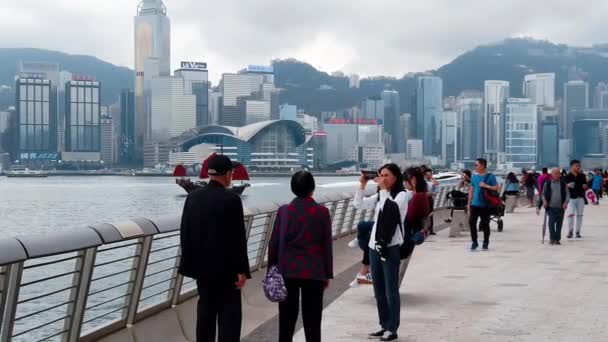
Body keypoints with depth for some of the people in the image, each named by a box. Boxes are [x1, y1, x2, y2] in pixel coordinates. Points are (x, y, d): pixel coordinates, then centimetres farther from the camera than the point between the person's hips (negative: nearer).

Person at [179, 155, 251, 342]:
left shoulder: (193, 196, 3)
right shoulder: (231, 199, -15)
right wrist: (242, 269, -11)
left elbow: (185, 232, 6)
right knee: (229, 313, 1)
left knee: (205, 311, 13)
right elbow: (238, 237, -16)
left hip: (202, 264, 6)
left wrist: (189, 261, 14)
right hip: (225, 266, -6)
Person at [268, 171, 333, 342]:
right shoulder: (322, 212, -5)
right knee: (312, 321, 4)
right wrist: (327, 274, 6)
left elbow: (274, 243, 1)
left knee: (287, 320, 9)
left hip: (288, 271, 2)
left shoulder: (284, 211, -2)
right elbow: (327, 244, -2)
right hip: (314, 273, -1)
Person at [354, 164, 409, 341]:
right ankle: (384, 326, 21)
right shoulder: (379, 196, 14)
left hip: (391, 248, -7)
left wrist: (383, 190, -16)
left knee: (391, 291, -4)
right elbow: (358, 204, 9)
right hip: (374, 246, 7)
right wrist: (362, 185, -2)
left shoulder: (402, 195, -6)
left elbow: (391, 209, -23)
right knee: (379, 291, 12)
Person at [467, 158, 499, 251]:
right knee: (472, 222, -5)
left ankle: (486, 243, 17)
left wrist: (486, 186, -19)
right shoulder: (474, 177, 10)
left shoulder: (490, 176, -4)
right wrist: (469, 203, 14)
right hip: (475, 204, 4)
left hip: (485, 205, -4)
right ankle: (474, 242, 7)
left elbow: (497, 188, -9)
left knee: (485, 224, 2)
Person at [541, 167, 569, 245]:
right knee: (551, 222, -11)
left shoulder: (563, 183, 7)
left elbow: (567, 194, 8)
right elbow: (543, 194, 11)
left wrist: (566, 202, -8)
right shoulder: (547, 183, 5)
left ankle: (557, 239, 13)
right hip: (551, 207, -1)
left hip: (561, 207, 1)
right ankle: (552, 238, -2)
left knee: (559, 224, 5)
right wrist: (544, 201, -7)